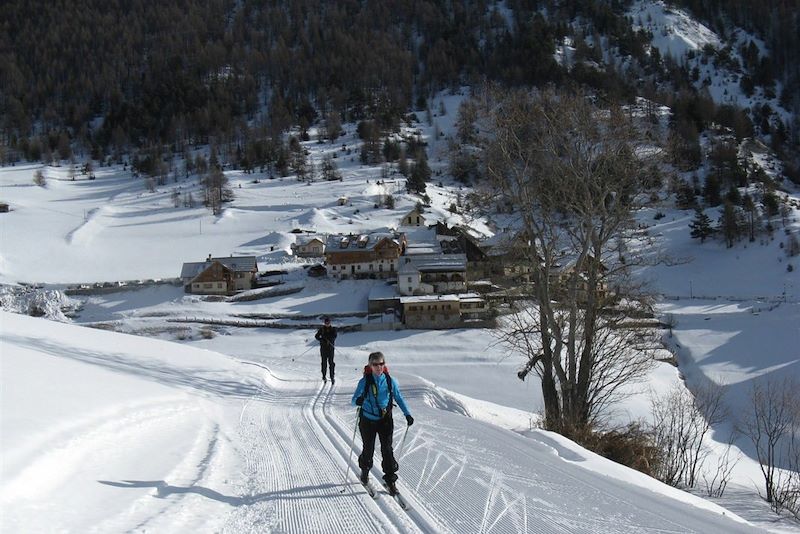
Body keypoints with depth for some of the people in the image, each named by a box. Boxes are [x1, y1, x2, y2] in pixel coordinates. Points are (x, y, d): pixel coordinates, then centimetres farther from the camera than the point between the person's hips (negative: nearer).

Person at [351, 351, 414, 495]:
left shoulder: (390, 381, -5)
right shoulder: (365, 381, -11)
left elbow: (399, 398, 6)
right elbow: (354, 399, -10)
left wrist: (407, 414, -2)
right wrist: (358, 401, -35)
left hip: (385, 420, 1)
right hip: (368, 421, -1)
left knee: (387, 450, -3)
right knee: (368, 449, 12)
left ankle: (390, 480, 6)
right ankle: (365, 471, 40)